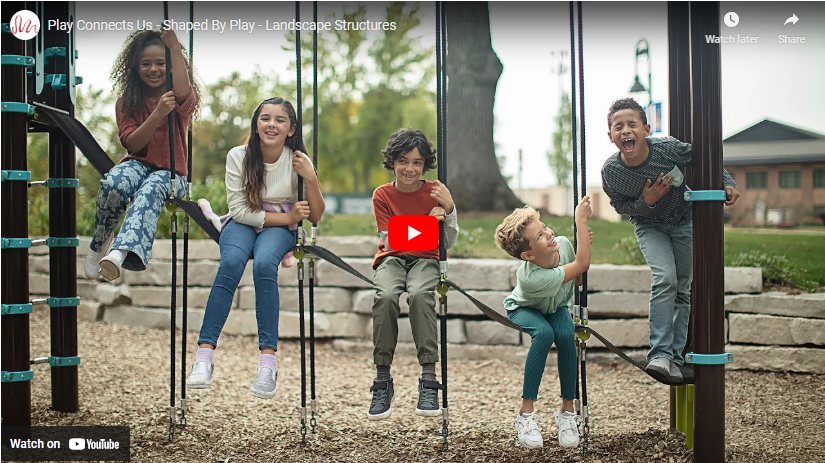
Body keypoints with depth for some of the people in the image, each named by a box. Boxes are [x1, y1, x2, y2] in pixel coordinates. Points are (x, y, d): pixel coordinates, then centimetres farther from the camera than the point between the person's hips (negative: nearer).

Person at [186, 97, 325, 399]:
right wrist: (287, 216, -16)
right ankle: (204, 355, -35)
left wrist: (311, 179, -23)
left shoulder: (297, 161, -7)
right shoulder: (239, 156, -8)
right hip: (242, 225, 1)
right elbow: (238, 210, -10)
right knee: (231, 262, -33)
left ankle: (268, 361, -35)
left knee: (264, 264, -34)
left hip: (280, 230, 0)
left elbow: (316, 217, -7)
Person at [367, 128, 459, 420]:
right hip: (392, 259, 0)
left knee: (419, 294, -36)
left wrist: (449, 209, -17)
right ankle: (383, 381, -25)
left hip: (425, 260, 0)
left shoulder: (434, 192, 0)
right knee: (386, 296, -35)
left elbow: (448, 243, 0)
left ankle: (428, 381, -34)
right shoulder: (382, 195, 0)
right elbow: (390, 241, -7)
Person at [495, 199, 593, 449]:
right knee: (543, 333, -37)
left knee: (566, 334, -29)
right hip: (523, 309, -4)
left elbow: (579, 279, -8)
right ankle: (526, 414, -29)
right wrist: (581, 218, -38)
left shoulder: (563, 243, -26)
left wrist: (585, 243, -26)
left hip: (555, 308, 5)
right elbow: (581, 264, -39)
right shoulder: (533, 278, -43)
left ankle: (567, 412, -15)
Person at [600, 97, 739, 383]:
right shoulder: (610, 171, -25)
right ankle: (660, 355, -19)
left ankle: (676, 356, 11)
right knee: (665, 280, -23)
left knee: (683, 289, 2)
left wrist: (727, 183, -12)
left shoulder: (669, 149, -27)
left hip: (684, 222, 1)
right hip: (649, 226, -1)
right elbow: (620, 206, -8)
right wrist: (645, 202, -26)